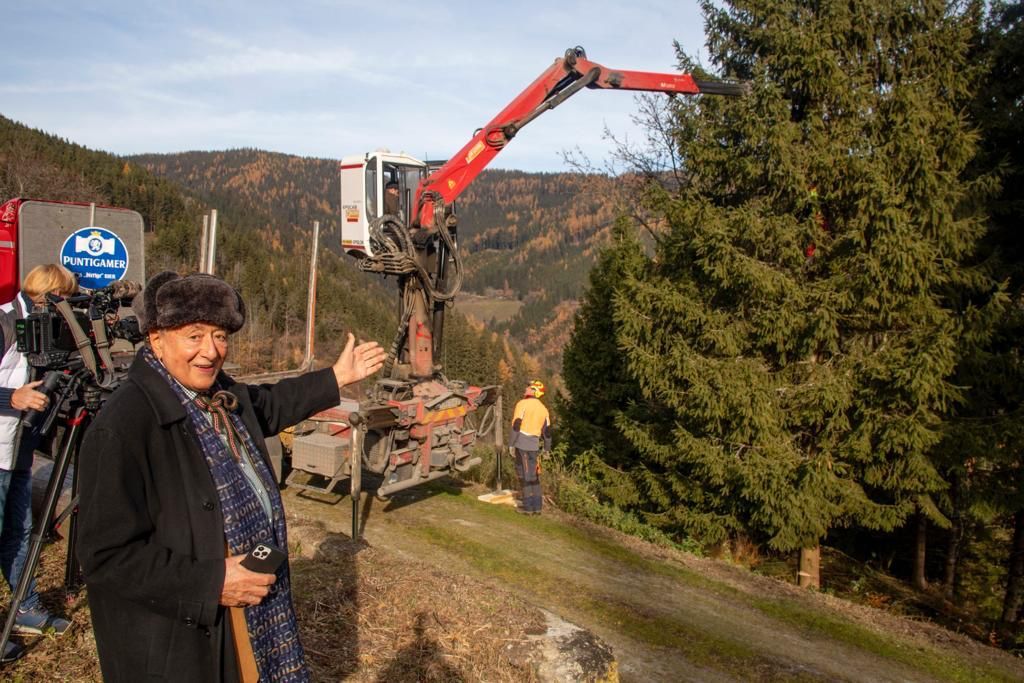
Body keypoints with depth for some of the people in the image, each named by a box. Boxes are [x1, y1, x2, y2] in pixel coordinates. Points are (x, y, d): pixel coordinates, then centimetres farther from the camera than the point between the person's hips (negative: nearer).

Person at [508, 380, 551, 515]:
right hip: (534, 445, 6)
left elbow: (516, 425, -13)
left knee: (525, 476, 0)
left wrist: (511, 444, -8)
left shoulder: (523, 404, -6)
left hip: (522, 443, -6)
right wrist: (546, 449, 21)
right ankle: (536, 506, 17)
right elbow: (547, 431, 14)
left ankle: (528, 507, 3)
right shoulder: (543, 409, 13)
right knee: (534, 476, 14)